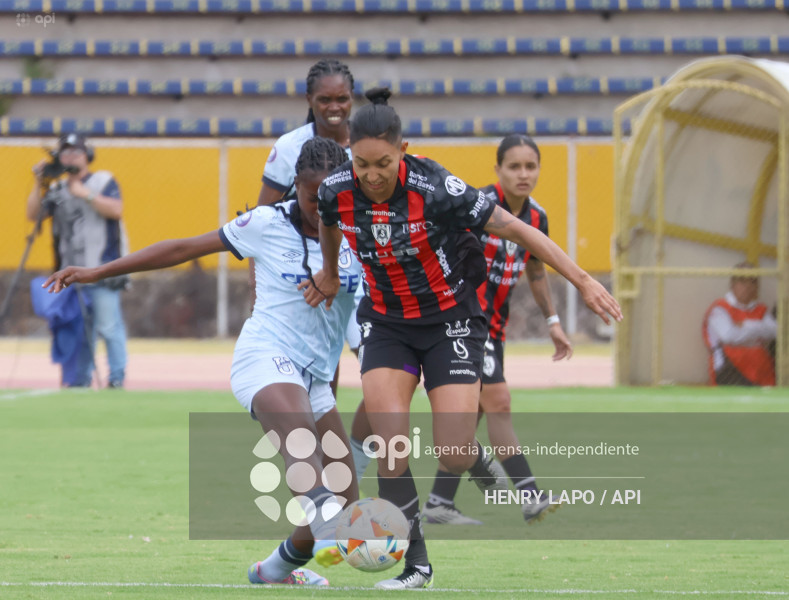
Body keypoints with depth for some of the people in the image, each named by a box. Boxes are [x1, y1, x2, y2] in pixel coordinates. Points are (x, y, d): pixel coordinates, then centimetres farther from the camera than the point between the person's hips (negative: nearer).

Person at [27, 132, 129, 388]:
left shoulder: (103, 182, 1)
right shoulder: (58, 189, 15)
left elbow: (116, 209, -14)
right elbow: (33, 214, 8)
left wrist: (86, 195, -19)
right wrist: (39, 184, -2)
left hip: (102, 271, -5)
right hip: (72, 271, 5)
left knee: (108, 325, -10)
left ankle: (117, 377, -6)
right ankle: (80, 379, 12)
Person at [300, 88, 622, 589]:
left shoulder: (434, 188, -26)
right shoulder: (337, 191, -14)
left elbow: (514, 228, -19)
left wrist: (582, 280, -20)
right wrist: (330, 275, 30)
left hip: (450, 320, -3)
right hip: (385, 322, 3)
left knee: (454, 454, -11)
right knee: (391, 443, -16)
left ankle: (479, 461, 29)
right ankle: (416, 565, -5)